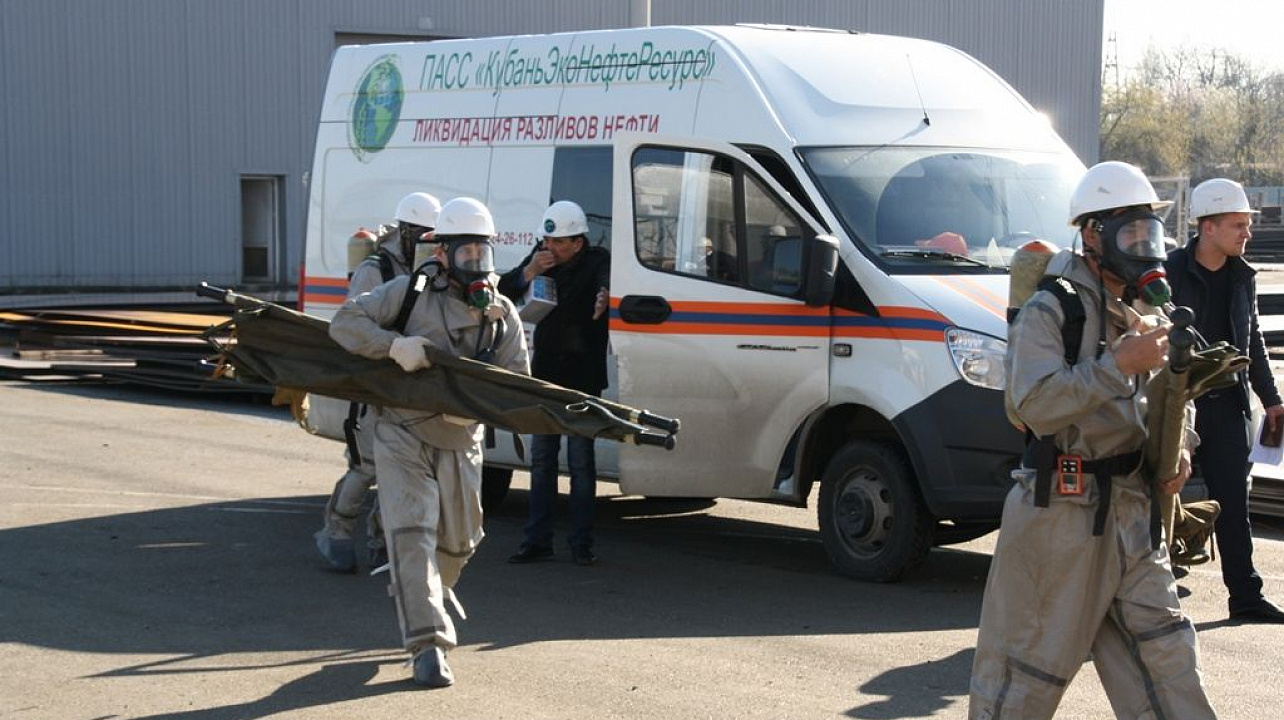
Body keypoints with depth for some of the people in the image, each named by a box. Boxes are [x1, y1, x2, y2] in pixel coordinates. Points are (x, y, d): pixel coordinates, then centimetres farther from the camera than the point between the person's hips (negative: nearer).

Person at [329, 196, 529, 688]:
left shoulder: (503, 317, 1)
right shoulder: (410, 293, -8)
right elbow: (345, 322, -9)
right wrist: (394, 344, -25)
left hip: (459, 444, 4)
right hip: (402, 435, -4)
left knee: (457, 541, 16)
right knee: (411, 532, -16)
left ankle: (425, 590, 50)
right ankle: (428, 643, -18)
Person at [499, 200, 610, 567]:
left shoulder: (597, 261, -12)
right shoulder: (541, 256, 2)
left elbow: (609, 282, -34)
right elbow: (503, 291, 0)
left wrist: (604, 296, -58)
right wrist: (528, 272, -20)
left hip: (583, 376, -5)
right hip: (545, 372, 5)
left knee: (581, 460, -1)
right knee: (541, 458, 8)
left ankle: (582, 543, 5)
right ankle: (537, 540, 14)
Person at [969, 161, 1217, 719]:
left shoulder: (1142, 313, 14)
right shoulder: (1050, 311, -12)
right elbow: (1035, 404, -25)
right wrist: (1120, 364, -27)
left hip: (1131, 510, 8)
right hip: (1060, 511, -8)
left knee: (1162, 650, 8)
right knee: (1032, 652, 1)